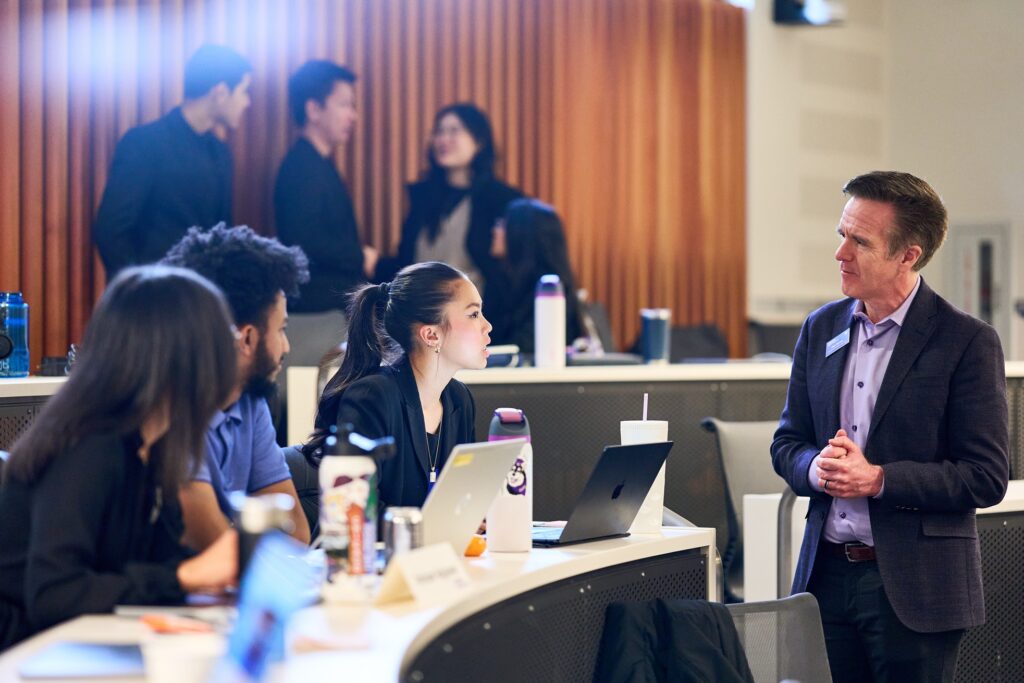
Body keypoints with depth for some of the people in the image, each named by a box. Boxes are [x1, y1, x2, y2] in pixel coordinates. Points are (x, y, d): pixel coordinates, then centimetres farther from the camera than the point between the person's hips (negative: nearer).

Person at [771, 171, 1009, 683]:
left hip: (914, 589, -5)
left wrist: (878, 480, -19)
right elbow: (787, 443, 15)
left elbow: (986, 478, -11)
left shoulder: (967, 342, -8)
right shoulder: (821, 329, 9)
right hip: (828, 577, 5)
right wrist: (816, 468, -8)